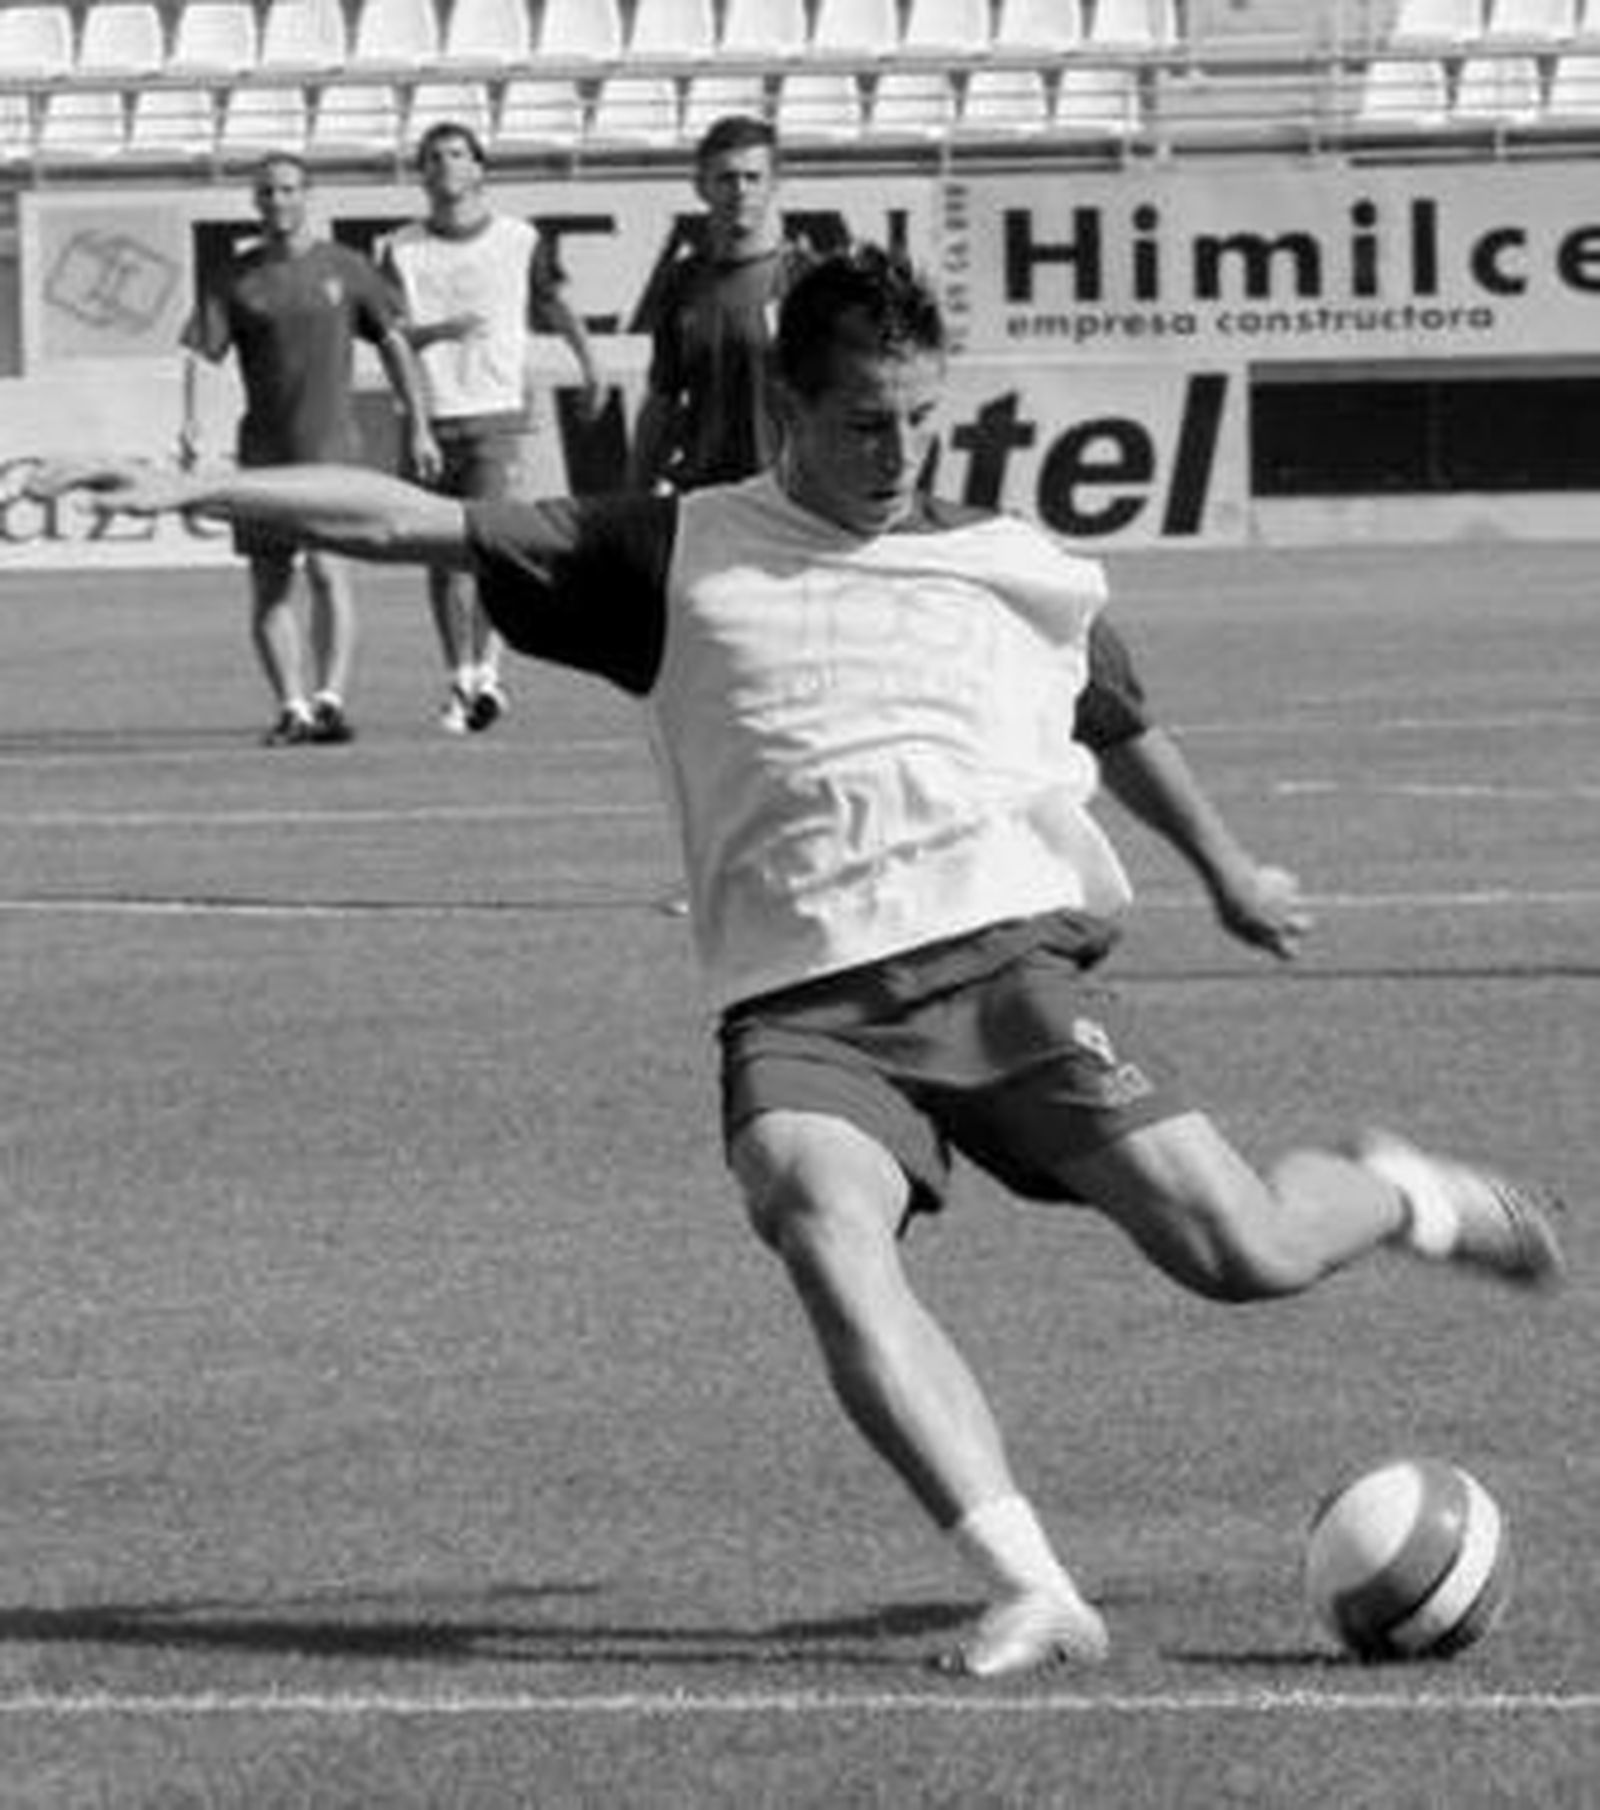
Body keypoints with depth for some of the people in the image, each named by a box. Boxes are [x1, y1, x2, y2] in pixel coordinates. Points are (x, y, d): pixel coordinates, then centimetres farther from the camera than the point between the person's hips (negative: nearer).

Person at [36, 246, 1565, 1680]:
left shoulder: (1020, 569, 15)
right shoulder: (679, 557, 10)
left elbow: (1122, 727, 34)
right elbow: (410, 524, 7)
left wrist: (1226, 871, 47)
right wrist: (194, 493, -2)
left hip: (1005, 960, 1)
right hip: (802, 1009, -1)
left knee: (1243, 1254, -9)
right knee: (830, 1240, -32)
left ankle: (1404, 1197, 28)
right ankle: (1033, 1592, -36)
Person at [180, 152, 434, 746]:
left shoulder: (345, 268, 5)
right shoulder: (237, 279, 4)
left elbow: (393, 342, 11)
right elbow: (198, 353, -2)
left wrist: (418, 425, 8)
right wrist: (190, 423, -19)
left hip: (332, 442, -2)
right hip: (264, 447, 2)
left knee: (327, 570, -15)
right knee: (269, 586, 3)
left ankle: (330, 698, -19)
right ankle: (292, 706, 10)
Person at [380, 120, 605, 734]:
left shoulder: (519, 241, 4)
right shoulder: (402, 250, 5)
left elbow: (552, 305, 18)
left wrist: (589, 363, 9)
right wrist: (439, 331, -18)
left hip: (496, 411, -2)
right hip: (429, 416, 2)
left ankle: (488, 671, -12)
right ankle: (460, 680, 13)